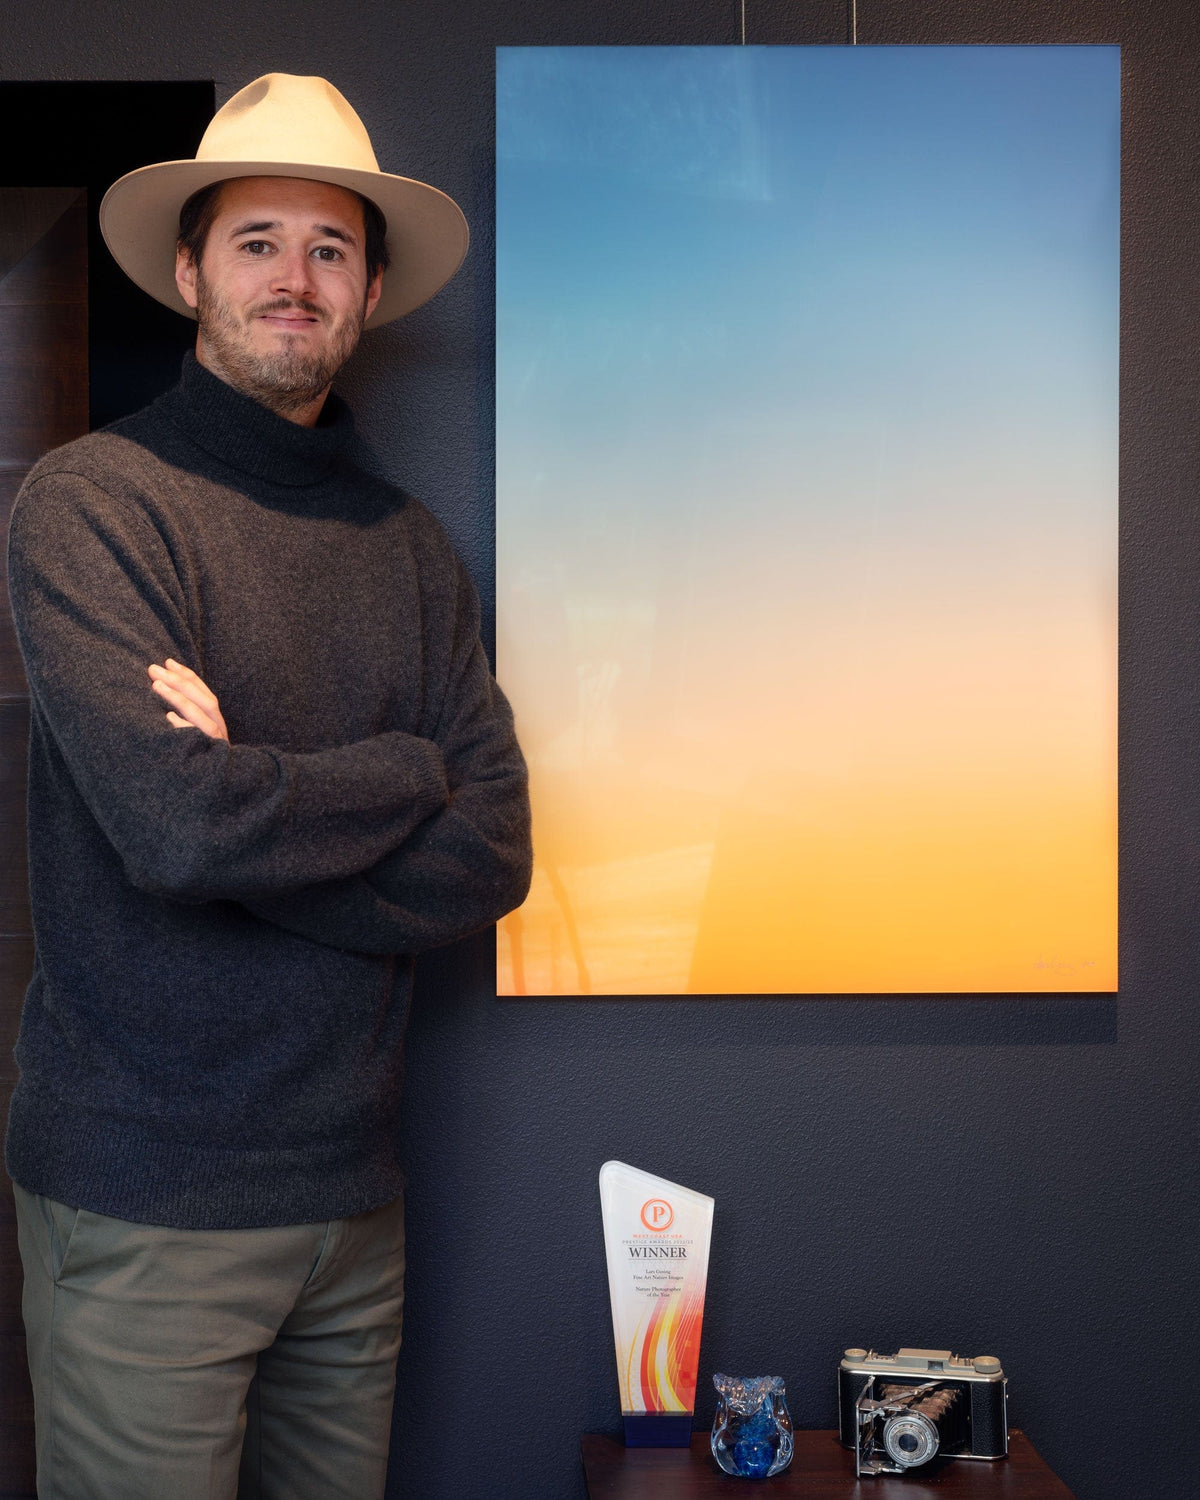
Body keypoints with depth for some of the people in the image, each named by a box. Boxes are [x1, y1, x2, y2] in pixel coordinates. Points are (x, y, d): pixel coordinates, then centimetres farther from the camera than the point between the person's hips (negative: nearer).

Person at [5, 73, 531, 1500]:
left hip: (353, 1191, 5)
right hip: (143, 1199, -5)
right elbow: (176, 820, -22)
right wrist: (404, 775, -6)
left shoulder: (407, 543, 8)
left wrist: (259, 809, -14)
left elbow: (491, 860, -1)